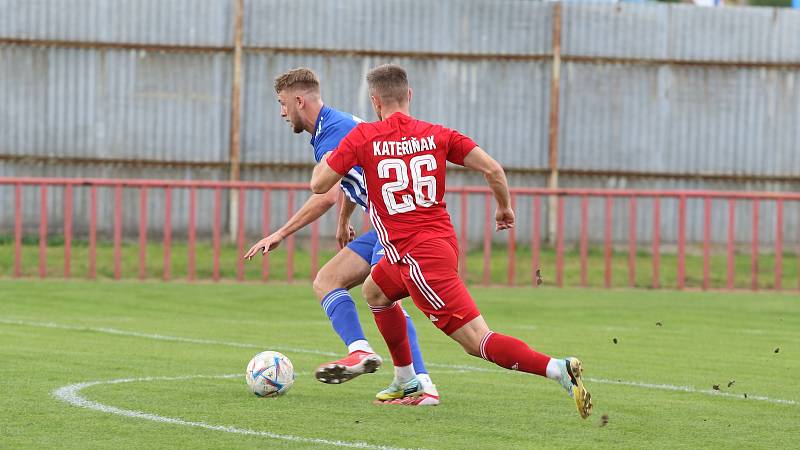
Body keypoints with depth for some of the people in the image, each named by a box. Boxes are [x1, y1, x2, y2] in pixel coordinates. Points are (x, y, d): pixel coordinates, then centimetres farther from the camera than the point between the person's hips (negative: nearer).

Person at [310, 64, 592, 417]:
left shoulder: (363, 136, -6)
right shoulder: (436, 135, 5)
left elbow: (319, 185, -3)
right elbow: (492, 169, -2)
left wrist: (325, 160, 20)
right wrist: (505, 207, 17)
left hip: (417, 256, -7)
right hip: (443, 240, 7)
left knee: (478, 341, -10)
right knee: (374, 292, 32)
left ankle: (557, 369, -28)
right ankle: (406, 381, 37)